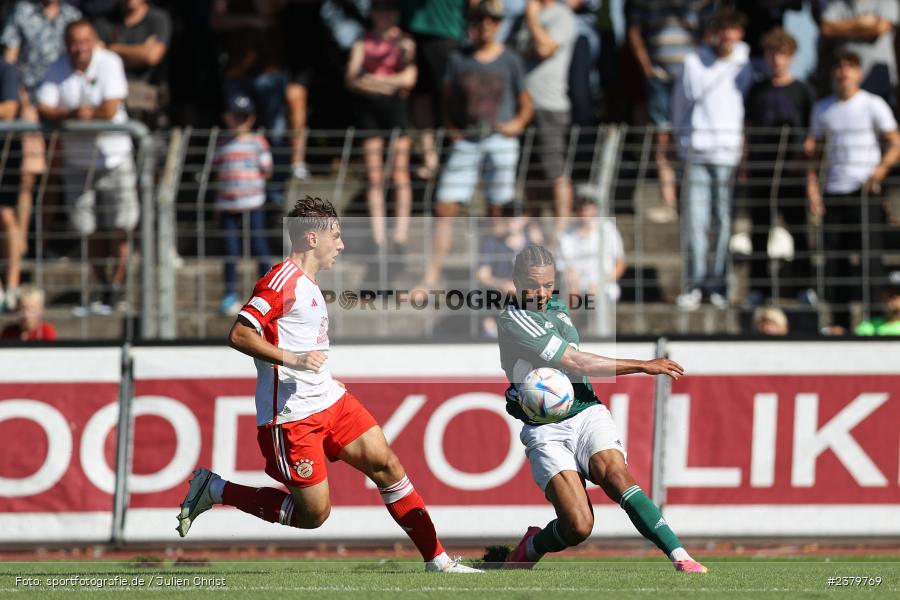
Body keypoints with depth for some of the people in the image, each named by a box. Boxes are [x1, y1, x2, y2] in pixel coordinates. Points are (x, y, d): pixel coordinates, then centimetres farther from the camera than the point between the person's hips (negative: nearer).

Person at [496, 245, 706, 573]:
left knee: (617, 477, -26)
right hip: (546, 432, -5)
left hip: (588, 414, 5)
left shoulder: (558, 308, 14)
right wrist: (644, 366, -10)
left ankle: (681, 558, -38)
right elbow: (578, 363, -13)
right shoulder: (513, 321, -11)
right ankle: (529, 548, 13)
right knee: (578, 526, -20)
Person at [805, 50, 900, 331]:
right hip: (833, 192, 4)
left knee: (869, 255, -8)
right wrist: (811, 184, 6)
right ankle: (839, 321, 6)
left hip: (866, 192, -4)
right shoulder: (822, 109, 14)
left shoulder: (873, 105, 2)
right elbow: (812, 148, 19)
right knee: (834, 258, 1)